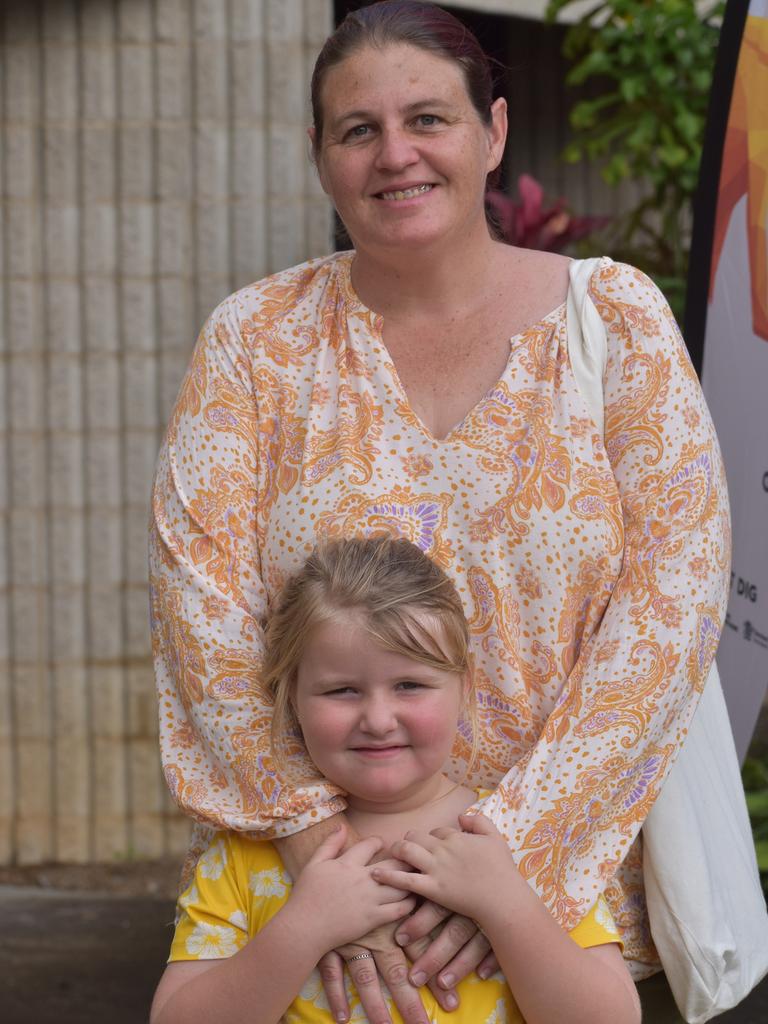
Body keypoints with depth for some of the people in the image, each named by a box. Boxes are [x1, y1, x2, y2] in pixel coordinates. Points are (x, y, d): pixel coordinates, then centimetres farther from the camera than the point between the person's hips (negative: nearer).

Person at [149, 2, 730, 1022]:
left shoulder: (616, 316, -3)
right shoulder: (256, 340, -1)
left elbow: (673, 604, -10)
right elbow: (204, 600, -10)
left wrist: (514, 848, -18)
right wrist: (319, 847, -22)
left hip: (569, 884, 0)